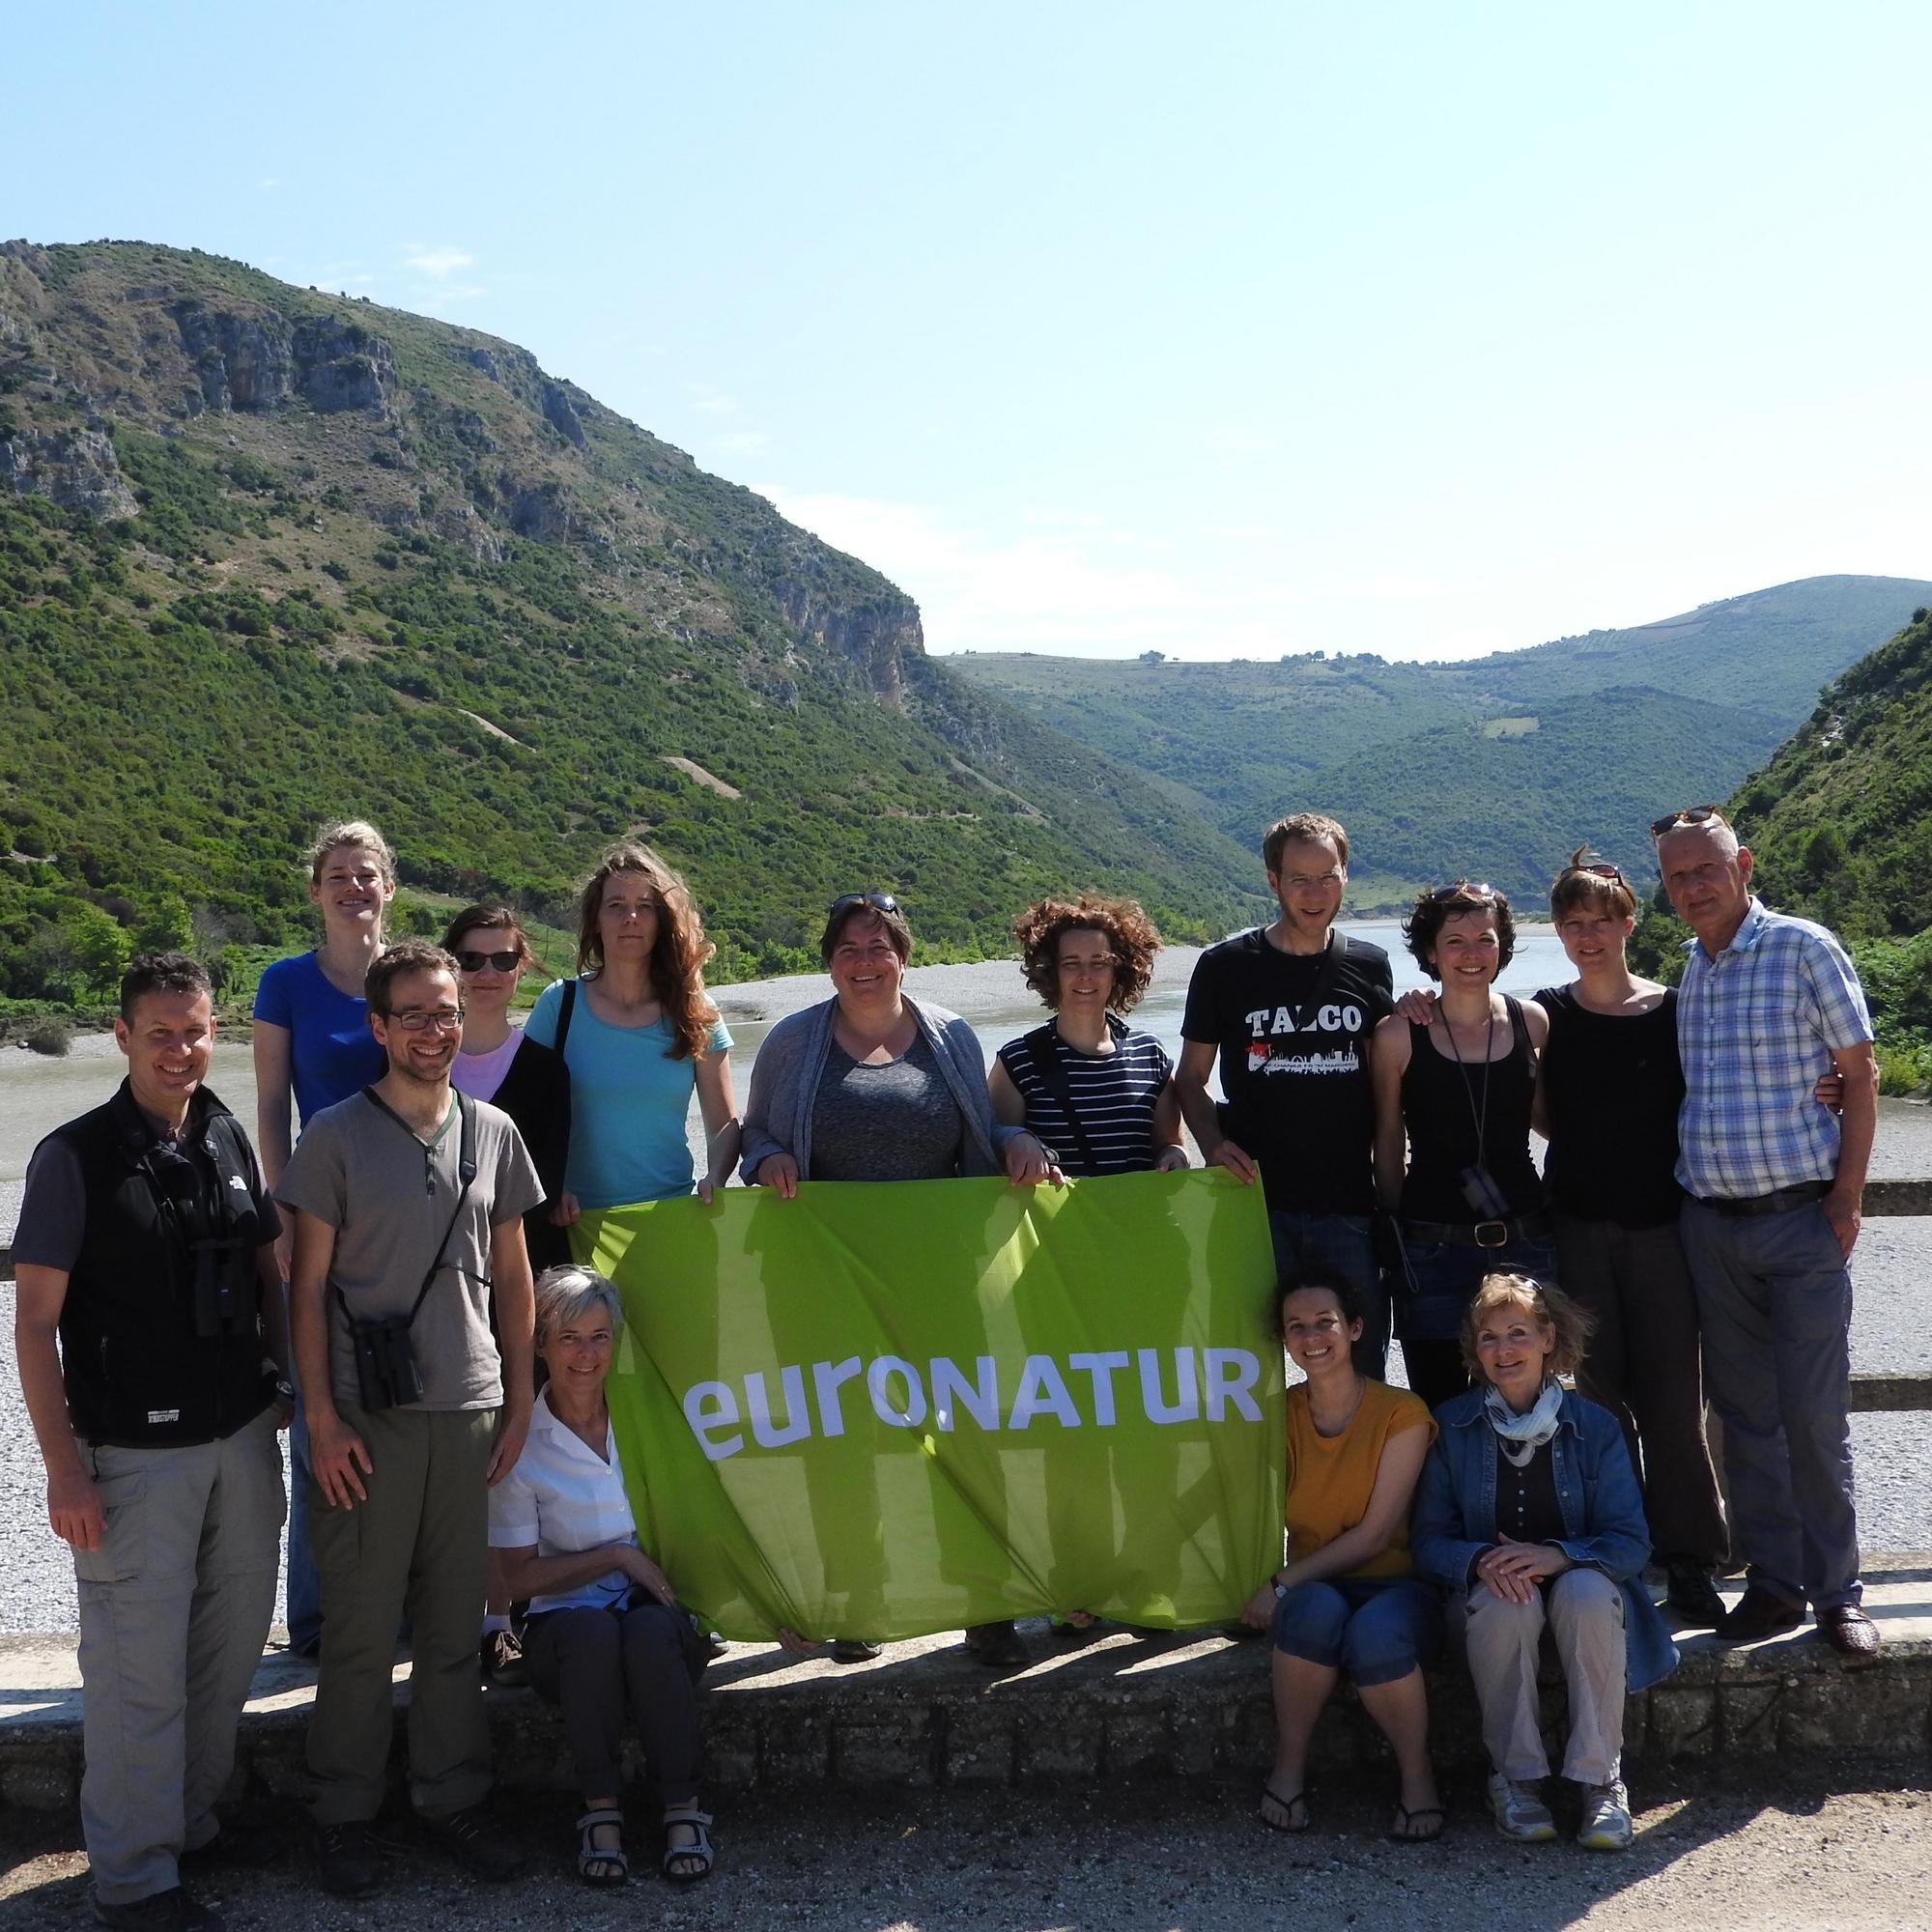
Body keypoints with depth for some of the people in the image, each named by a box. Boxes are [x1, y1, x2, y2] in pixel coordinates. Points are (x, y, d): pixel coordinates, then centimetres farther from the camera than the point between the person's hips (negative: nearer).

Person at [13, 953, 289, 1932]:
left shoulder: (229, 1140, 5)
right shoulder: (75, 1156, -10)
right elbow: (35, 1319, -10)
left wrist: (287, 1378, 8)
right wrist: (63, 1469, -13)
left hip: (244, 1437, 6)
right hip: (135, 1452, -6)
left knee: (234, 1639, 14)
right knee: (139, 1662, 0)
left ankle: (189, 1817, 33)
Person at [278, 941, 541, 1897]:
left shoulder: (492, 1132, 8)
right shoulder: (336, 1135, -2)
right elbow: (308, 1286, -2)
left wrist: (519, 1402, 9)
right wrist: (322, 1419, -7)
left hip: (470, 1412, 3)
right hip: (368, 1417, -3)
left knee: (454, 1621, 10)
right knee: (361, 1623, 4)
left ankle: (452, 1797, 23)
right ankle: (344, 1812, 19)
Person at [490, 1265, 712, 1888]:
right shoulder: (519, 1442, -1)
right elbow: (521, 1575, -1)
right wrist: (617, 1556, -11)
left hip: (658, 1609, 1)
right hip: (563, 1622, -1)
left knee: (649, 1630, -34)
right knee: (594, 1628, -36)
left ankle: (682, 1809, -23)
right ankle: (600, 1810, -23)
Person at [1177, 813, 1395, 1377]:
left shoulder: (1368, 966, 7)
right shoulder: (1226, 966, 1)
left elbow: (1383, 1079, 14)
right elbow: (1190, 1077, 6)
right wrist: (1212, 1144, -12)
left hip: (1348, 1205, 2)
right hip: (1257, 1199, -2)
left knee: (1361, 1372, 7)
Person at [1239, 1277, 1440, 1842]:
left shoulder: (1400, 1413, -6)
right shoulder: (1280, 1413, 5)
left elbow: (1374, 1535, -11)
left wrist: (1282, 1584, -16)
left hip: (1392, 1587, -2)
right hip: (1313, 1587, 2)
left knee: (1378, 1633, -37)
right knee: (1316, 1608, -35)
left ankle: (1417, 1774, -11)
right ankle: (1289, 1765, -15)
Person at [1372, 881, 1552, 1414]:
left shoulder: (1532, 1022, 4)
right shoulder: (1399, 1035, -3)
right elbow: (1387, 1146, 3)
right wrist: (1395, 1237, 3)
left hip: (1525, 1242, 2)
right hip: (1433, 1246, -2)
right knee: (1438, 1409, 2)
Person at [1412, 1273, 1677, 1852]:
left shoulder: (1593, 1425, -1)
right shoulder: (1453, 1426, -1)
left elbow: (1631, 1543, -6)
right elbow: (1427, 1541, -2)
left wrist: (1557, 1555, -26)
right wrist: (1480, 1561, -25)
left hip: (1581, 1579, 0)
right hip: (1491, 1588, 0)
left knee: (1588, 1593, -34)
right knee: (1505, 1600, -35)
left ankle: (1601, 1781, -23)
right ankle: (1514, 1776, -21)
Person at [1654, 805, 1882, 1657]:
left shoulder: (1804, 948, -5)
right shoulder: (1688, 970, 11)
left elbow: (1860, 1074, -5)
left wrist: (1846, 1198, -10)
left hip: (1800, 1220, -5)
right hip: (1709, 1225, 5)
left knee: (1813, 1418, -2)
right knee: (1745, 1414, 9)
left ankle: (1836, 1592, 11)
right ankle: (1773, 1583, 19)